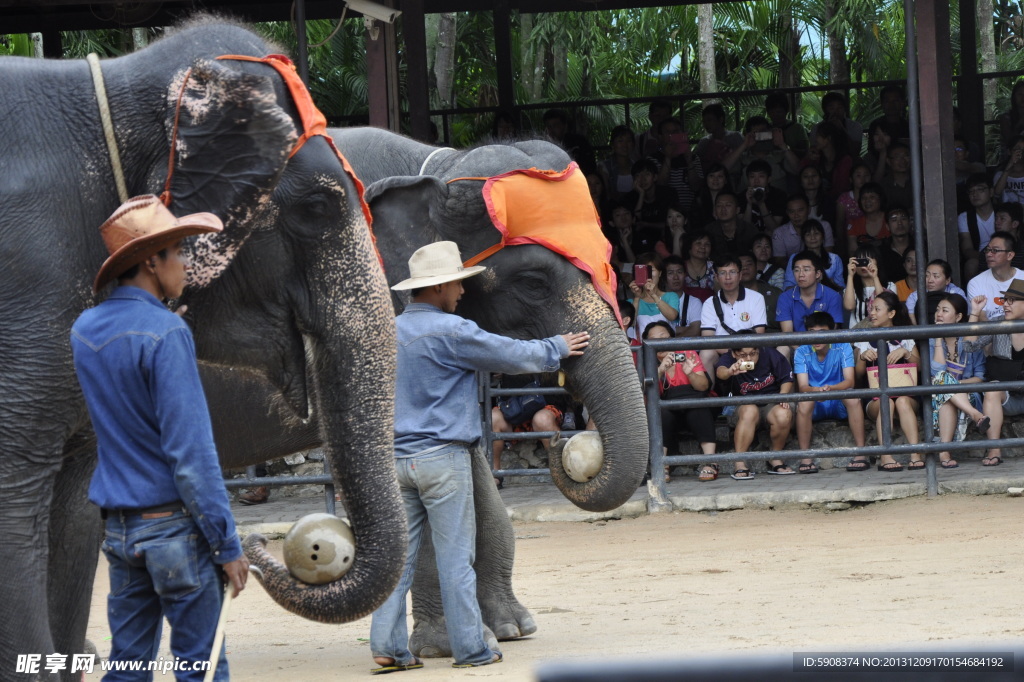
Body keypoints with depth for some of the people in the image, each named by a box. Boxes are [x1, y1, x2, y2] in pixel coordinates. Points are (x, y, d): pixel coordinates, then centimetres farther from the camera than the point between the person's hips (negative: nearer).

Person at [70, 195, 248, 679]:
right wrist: (226, 544, -13)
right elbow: (191, 450, -17)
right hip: (174, 524, -7)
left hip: (118, 526, 7)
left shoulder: (84, 330, 8)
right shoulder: (165, 333, -15)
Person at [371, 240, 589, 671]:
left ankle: (387, 645, 0)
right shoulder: (452, 331, -11)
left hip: (396, 456, 6)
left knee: (398, 553, 5)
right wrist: (558, 349, 14)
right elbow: (512, 356, -3)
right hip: (442, 455, -6)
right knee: (455, 555, -1)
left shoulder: (391, 330, 11)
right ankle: (469, 648, 2)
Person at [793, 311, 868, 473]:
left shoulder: (843, 347, -8)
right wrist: (815, 390, -41)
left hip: (840, 404, 0)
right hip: (815, 407, 0)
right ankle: (805, 458, -27)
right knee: (804, 402, -33)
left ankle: (861, 453, -31)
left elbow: (849, 381, -17)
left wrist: (830, 388, -40)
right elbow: (802, 386, -16)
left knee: (853, 397, -32)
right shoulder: (802, 352, -6)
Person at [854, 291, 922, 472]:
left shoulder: (904, 337, 18)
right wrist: (863, 357, -6)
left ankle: (915, 453, -46)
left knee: (903, 401, -36)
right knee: (886, 403, -35)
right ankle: (885, 456, -46)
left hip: (904, 392, 0)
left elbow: (919, 365, 7)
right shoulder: (865, 340, 18)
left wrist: (905, 353, -9)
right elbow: (859, 373, 12)